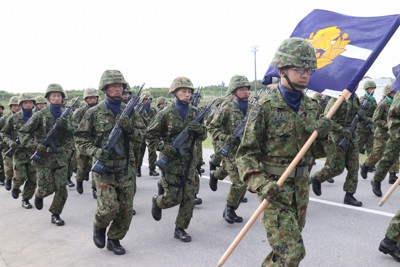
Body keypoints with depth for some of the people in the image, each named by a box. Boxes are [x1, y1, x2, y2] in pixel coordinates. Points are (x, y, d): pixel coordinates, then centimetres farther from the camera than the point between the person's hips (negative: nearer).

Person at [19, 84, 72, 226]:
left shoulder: (65, 114, 7)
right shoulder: (40, 115, -6)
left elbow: (72, 134, 3)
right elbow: (23, 132, -5)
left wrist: (65, 126, -17)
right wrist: (35, 146, -17)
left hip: (61, 156, 3)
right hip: (43, 157, -3)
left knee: (61, 189, -1)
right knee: (47, 189, -1)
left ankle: (55, 214, 17)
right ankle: (39, 195, 34)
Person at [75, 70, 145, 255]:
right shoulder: (94, 113, -3)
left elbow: (142, 133, 6)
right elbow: (80, 139, -3)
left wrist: (129, 128, -14)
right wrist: (96, 151, -19)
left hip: (126, 168, 4)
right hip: (103, 167, -4)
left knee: (126, 209, 5)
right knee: (109, 207, -12)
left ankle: (114, 239, 27)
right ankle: (99, 226, 22)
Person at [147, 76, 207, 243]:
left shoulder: (195, 113, 6)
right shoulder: (166, 114, -8)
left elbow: (203, 136, 10)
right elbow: (150, 135, -3)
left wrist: (199, 129, -12)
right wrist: (164, 148, -16)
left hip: (189, 161, 4)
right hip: (171, 161, -4)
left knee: (189, 197, 2)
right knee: (173, 198, -3)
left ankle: (180, 229, 18)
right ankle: (157, 201, 32)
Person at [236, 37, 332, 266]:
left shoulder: (312, 106, 5)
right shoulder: (265, 107, -13)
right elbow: (246, 153, -12)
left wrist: (322, 133, -11)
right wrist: (261, 183, -26)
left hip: (301, 185, 6)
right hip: (275, 187, -6)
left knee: (291, 243, 19)